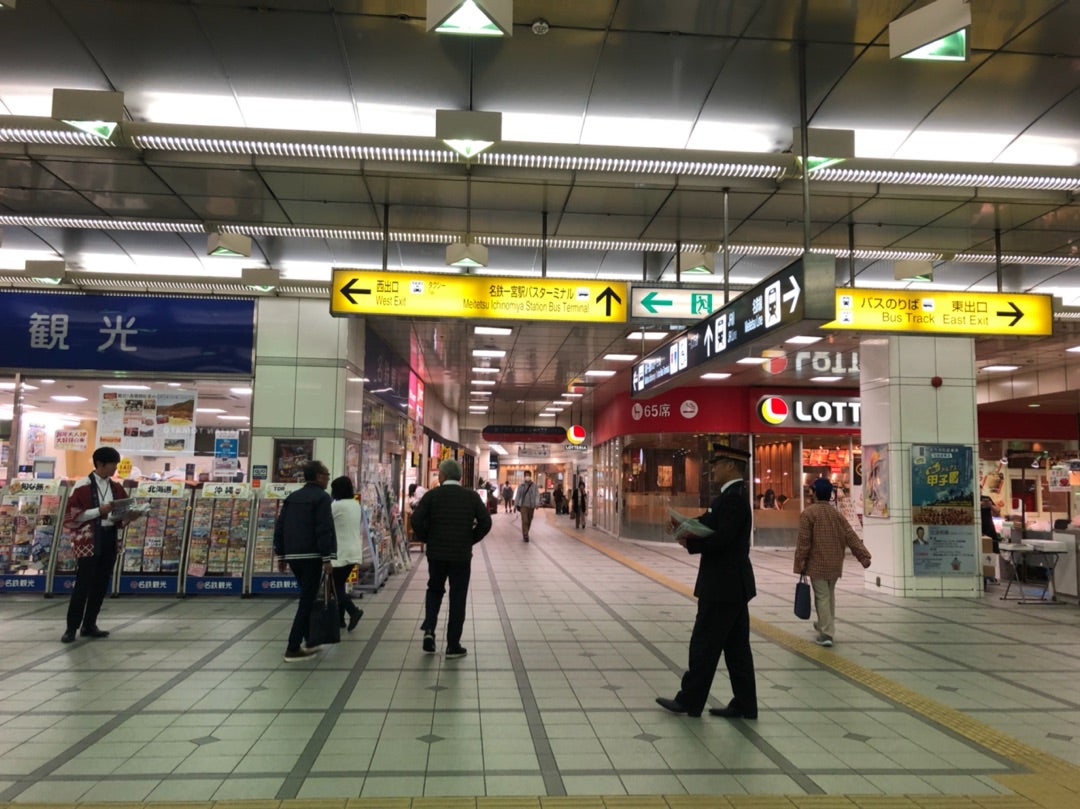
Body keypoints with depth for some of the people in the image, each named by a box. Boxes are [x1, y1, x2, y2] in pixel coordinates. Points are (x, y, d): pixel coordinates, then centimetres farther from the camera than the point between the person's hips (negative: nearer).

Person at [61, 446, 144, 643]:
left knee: (101, 584, 9)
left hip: (110, 540, 6)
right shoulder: (82, 485, -9)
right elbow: (71, 516, -12)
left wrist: (129, 516, -4)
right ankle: (71, 628, 8)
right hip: (88, 541, -6)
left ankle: (89, 625, 20)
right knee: (83, 584, -3)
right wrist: (99, 511, -20)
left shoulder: (116, 487, 10)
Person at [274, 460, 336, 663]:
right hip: (311, 556, -8)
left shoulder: (292, 497, 15)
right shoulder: (322, 497, -8)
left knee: (306, 598, 21)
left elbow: (279, 527, 13)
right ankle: (293, 649, -6)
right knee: (307, 601, -4)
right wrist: (327, 558, -16)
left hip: (292, 555, 8)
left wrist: (281, 554, 17)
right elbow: (324, 530, -17)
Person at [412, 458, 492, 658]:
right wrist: (471, 540, 8)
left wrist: (427, 539, 3)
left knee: (434, 590, 22)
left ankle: (429, 628, 2)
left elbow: (417, 520, -12)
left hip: (436, 553, 1)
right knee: (458, 597, 7)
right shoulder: (471, 496, 0)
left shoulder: (432, 495, -3)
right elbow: (485, 522, -4)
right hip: (462, 554, 0)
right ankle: (453, 645, 10)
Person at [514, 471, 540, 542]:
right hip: (523, 505, -3)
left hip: (531, 506, 3)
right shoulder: (521, 485, -2)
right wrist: (516, 505, 3)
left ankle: (525, 534, 28)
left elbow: (537, 494, -2)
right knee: (525, 521, -13)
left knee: (529, 521, 12)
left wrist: (537, 503, -17)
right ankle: (525, 535, -14)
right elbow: (517, 495, 2)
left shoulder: (534, 485, 2)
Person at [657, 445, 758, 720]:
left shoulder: (734, 498, -18)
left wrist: (689, 543, -15)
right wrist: (686, 526, -5)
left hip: (723, 586, -10)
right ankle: (744, 705, 19)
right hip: (733, 584, 10)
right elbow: (708, 524, 12)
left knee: (704, 644, 1)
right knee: (736, 646, 13)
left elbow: (721, 538, -26)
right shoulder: (731, 495, 14)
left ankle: (689, 700, 12)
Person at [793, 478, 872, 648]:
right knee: (830, 595, 21)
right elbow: (851, 537, -1)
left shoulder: (808, 513, -12)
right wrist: (864, 556, -3)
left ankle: (826, 634, -4)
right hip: (835, 565, 6)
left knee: (822, 597, -2)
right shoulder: (837, 514, 5)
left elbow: (803, 542, -13)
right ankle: (824, 624, 36)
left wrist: (800, 564, -7)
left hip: (817, 564, -6)